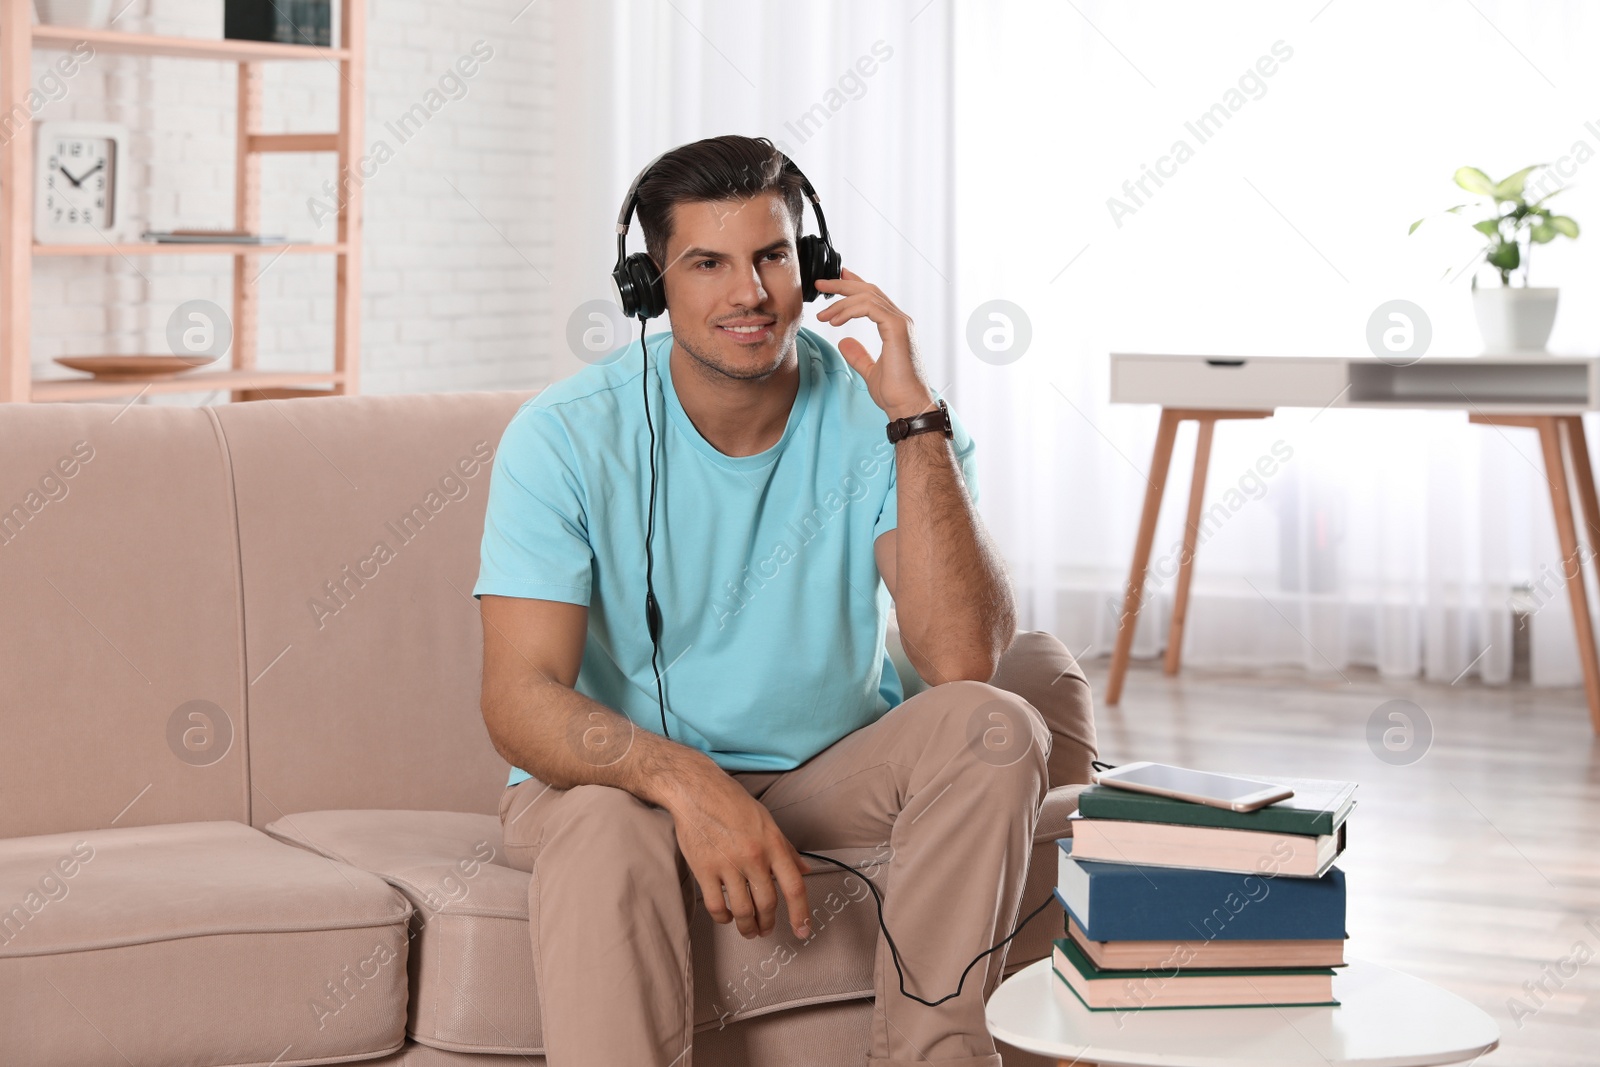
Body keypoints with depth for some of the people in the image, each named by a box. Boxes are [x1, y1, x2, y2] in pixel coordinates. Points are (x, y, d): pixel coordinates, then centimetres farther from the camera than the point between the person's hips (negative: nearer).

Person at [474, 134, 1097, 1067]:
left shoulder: (876, 412, -11)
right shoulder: (567, 438, -14)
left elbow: (962, 665, -25)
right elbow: (521, 700, -21)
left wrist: (917, 424, -30)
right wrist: (686, 781, -40)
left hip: (835, 773, 2)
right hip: (624, 771, -2)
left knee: (996, 725, -25)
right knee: (606, 829, -36)